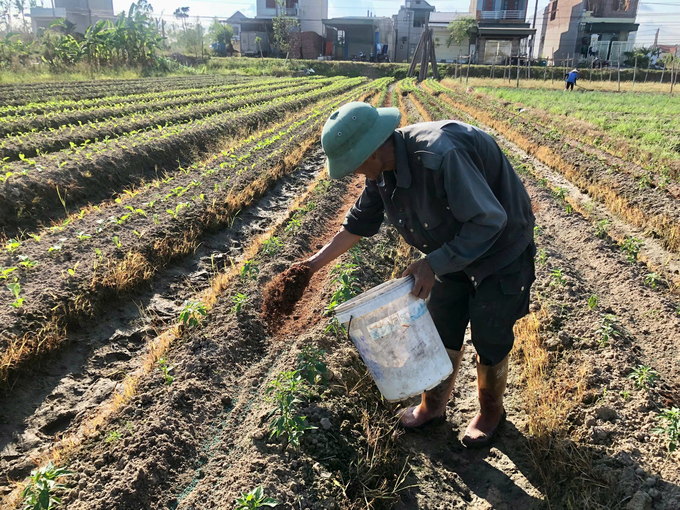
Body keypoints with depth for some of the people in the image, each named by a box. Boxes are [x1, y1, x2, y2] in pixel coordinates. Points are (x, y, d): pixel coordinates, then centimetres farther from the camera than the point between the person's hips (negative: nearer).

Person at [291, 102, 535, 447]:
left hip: (498, 248, -7)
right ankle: (433, 405, 37)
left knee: (489, 339, 6)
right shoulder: (382, 169, -10)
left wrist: (434, 263, -33)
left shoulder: (439, 157, -38)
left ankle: (491, 412, 33)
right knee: (442, 331, 15)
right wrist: (318, 260, 0)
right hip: (453, 250, 7)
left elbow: (489, 221, -34)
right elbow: (360, 221, 3)